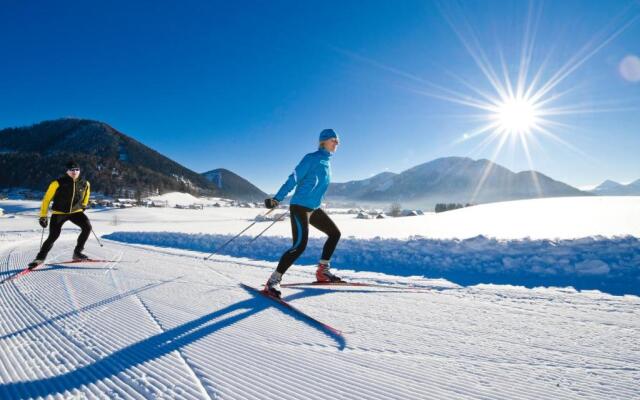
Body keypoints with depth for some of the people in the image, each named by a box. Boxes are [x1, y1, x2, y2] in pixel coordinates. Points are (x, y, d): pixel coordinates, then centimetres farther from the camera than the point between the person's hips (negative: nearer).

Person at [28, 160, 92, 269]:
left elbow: (86, 191, 21)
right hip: (59, 213, -3)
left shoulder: (84, 183, -4)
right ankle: (40, 258, 11)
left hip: (76, 212, 3)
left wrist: (83, 205, 23)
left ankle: (77, 253, -3)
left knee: (87, 227, -18)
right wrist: (43, 216, -7)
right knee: (53, 236, -12)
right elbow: (47, 199, -6)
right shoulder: (58, 183, -14)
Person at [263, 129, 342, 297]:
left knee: (335, 233, 14)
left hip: (314, 209, 9)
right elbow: (294, 178, -15)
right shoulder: (311, 158, -9)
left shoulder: (327, 163, 16)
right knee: (300, 245, -19)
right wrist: (277, 198, -23)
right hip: (300, 207, -9)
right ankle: (273, 281, -11)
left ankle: (322, 271, 22)